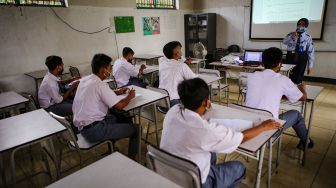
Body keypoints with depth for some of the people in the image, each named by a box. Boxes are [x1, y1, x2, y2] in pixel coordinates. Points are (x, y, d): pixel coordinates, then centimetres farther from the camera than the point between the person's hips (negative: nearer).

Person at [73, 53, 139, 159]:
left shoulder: (85, 80, 5)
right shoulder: (99, 84, -21)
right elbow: (119, 106, -20)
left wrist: (117, 92, 14)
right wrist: (130, 96, -1)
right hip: (94, 130, -9)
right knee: (135, 129, -2)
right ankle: (131, 160, 12)